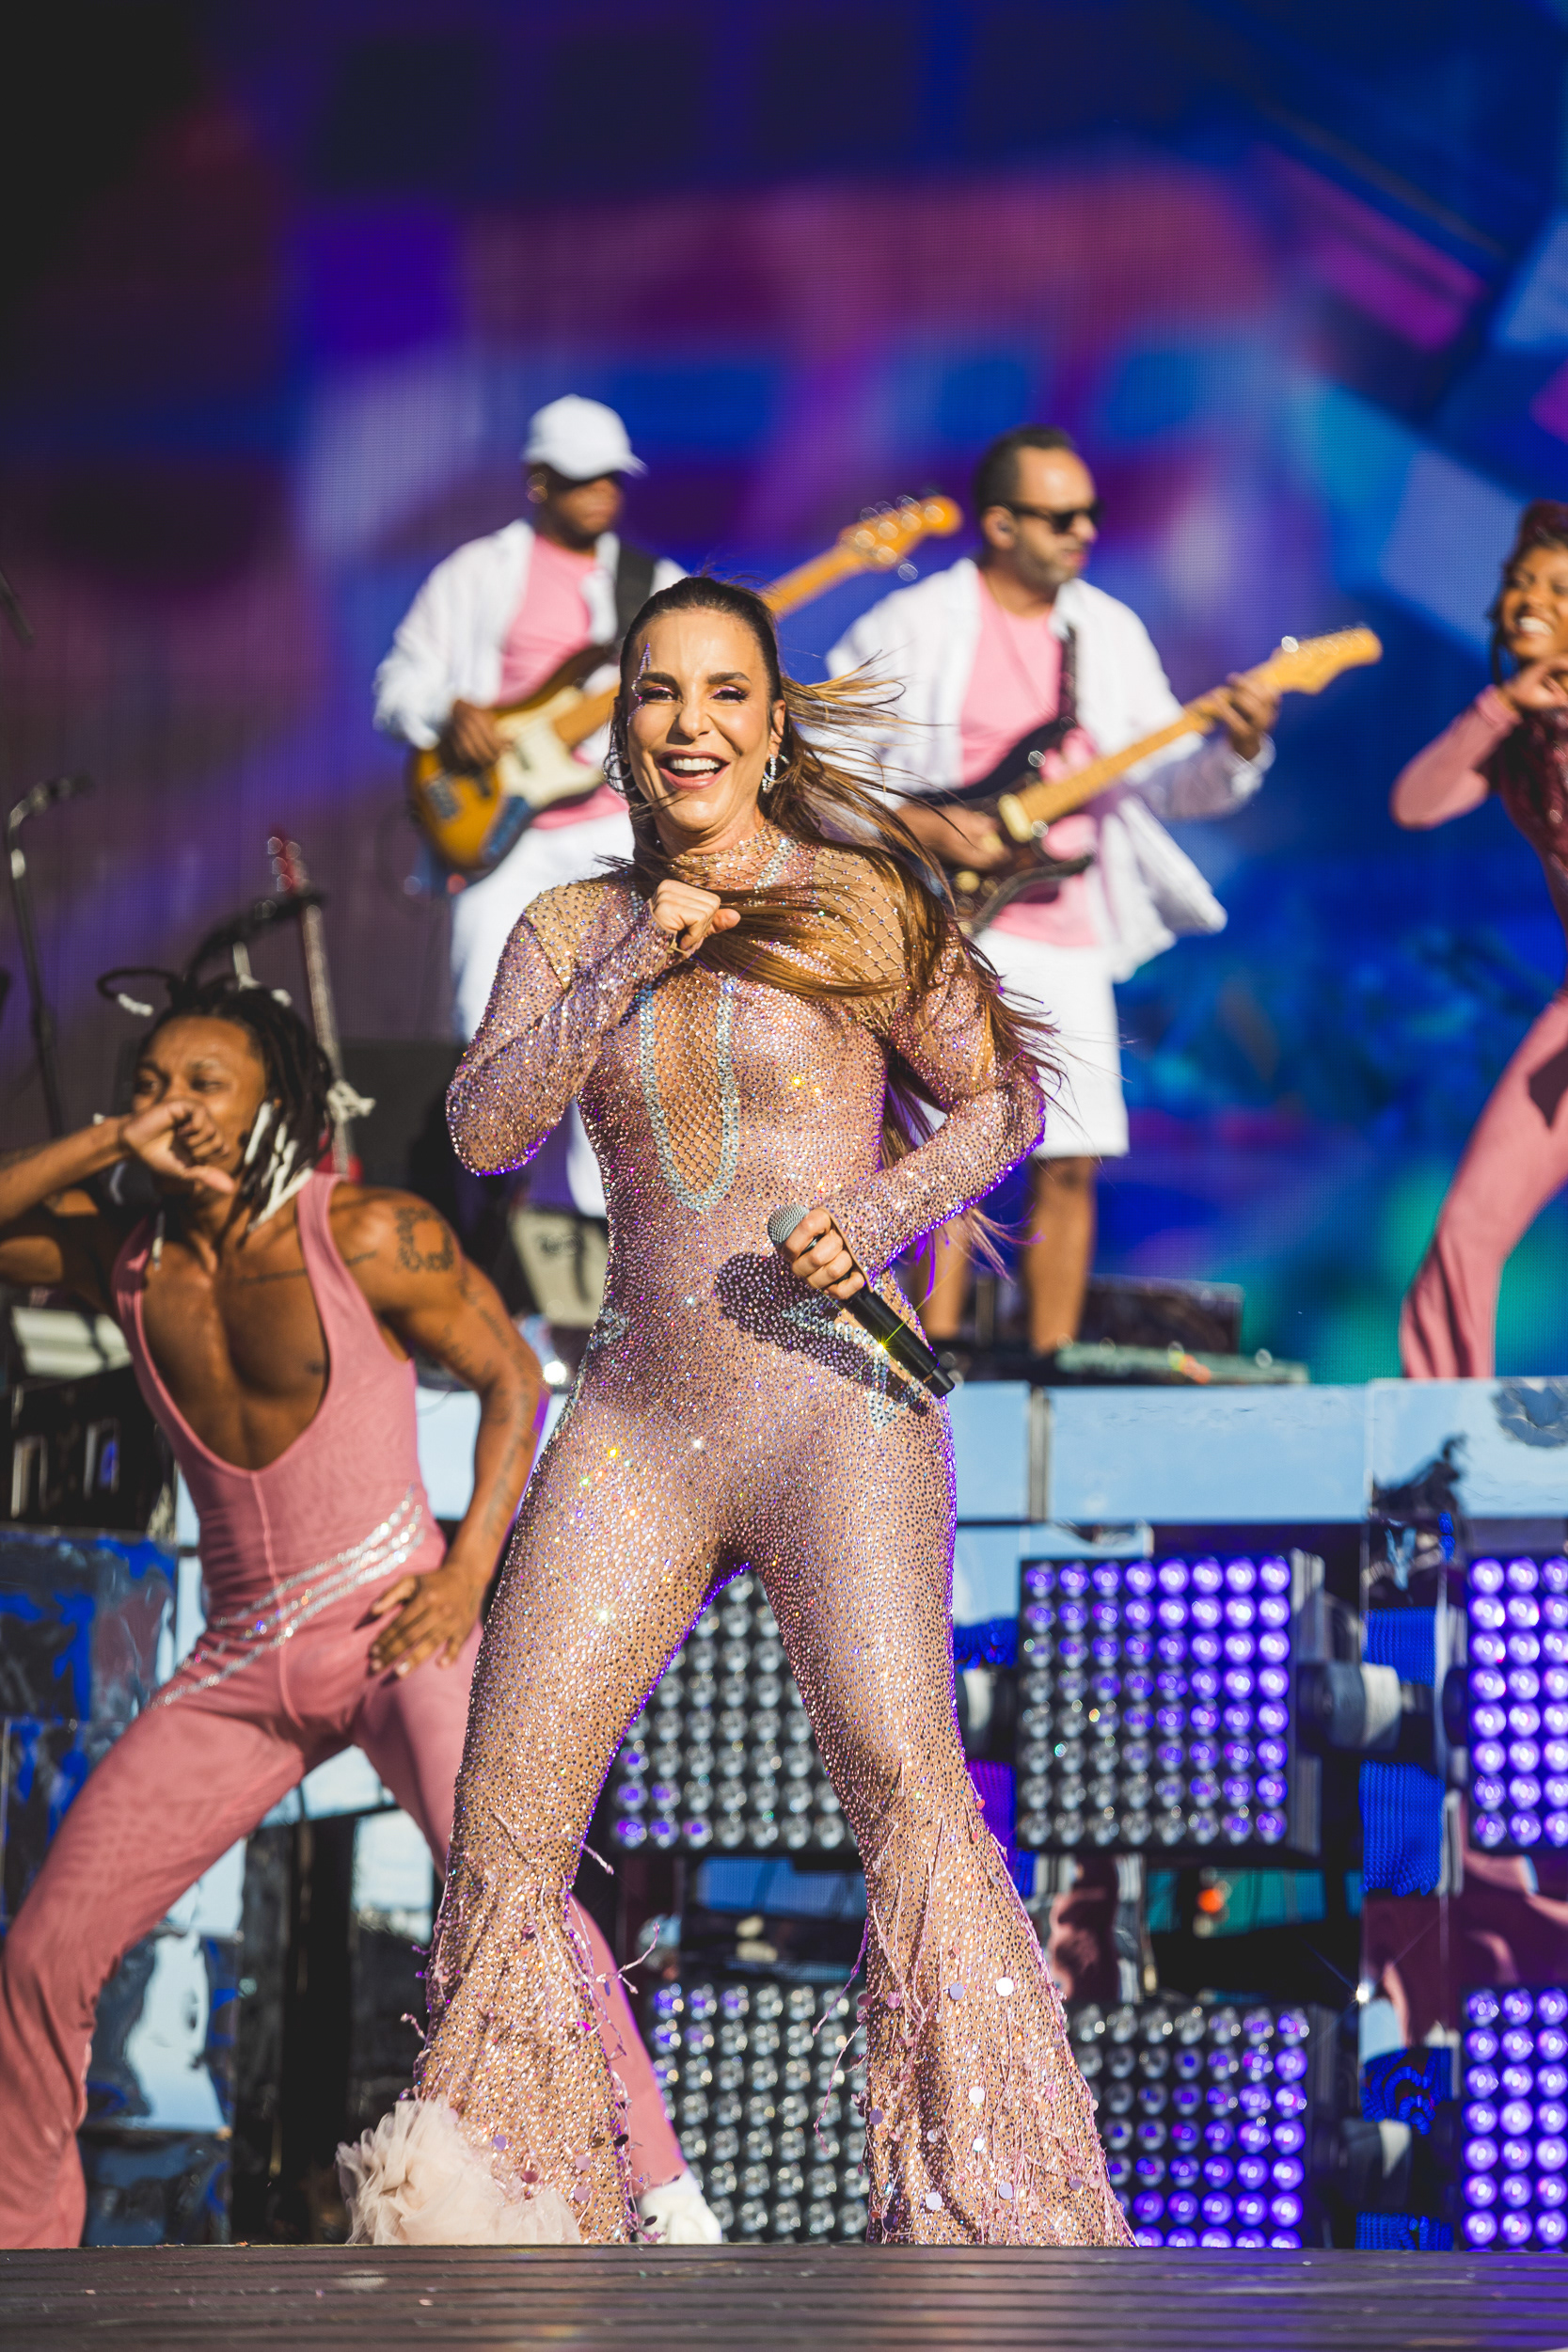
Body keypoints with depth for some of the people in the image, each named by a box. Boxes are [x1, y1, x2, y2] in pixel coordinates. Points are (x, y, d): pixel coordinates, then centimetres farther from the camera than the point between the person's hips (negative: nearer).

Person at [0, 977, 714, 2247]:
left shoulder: (367, 1236, -8)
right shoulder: (126, 1257, 5)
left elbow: (513, 1377, -2)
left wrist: (469, 1572, -13)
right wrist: (106, 1144, -13)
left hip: (393, 1627, -5)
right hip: (241, 1665, 5)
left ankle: (663, 2197, -27)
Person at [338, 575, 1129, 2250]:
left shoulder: (864, 903, 2)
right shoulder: (571, 930, 11)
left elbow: (1004, 1100, 9)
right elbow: (482, 1125, -1)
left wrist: (878, 1217, -9)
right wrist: (639, 962, -10)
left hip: (833, 1406, -4)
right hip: (636, 1421, 4)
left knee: (899, 1768, -24)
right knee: (505, 1808, 0)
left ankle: (993, 2215, -23)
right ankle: (479, 2198, 16)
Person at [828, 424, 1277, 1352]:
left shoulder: (1109, 631, 12)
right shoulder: (913, 628, -3)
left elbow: (1162, 783, 9)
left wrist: (1235, 752, -12)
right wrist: (924, 827, -15)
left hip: (1065, 935, 5)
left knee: (1071, 1163, 3)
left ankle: (1051, 1367, 11)